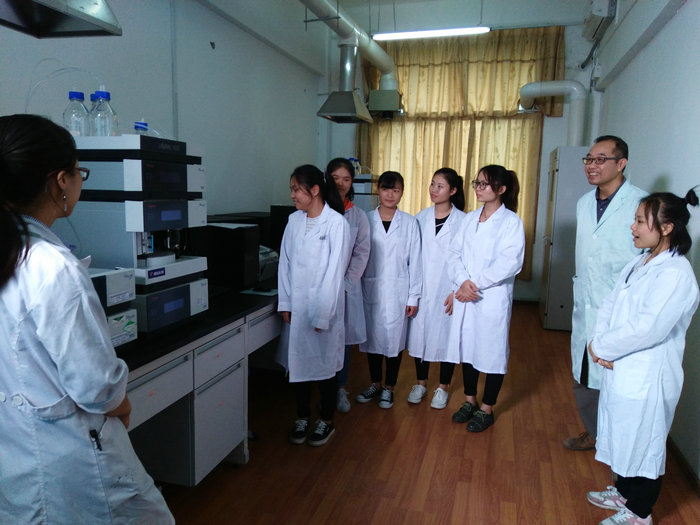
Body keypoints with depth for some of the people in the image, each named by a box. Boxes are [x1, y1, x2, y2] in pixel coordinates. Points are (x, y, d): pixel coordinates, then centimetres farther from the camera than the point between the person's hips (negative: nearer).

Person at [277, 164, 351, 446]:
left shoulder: (336, 223, -12)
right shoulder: (294, 221, 4)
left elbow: (334, 271, -13)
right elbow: (285, 263, 6)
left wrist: (322, 315, -14)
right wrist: (285, 304, 1)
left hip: (324, 307, -5)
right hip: (296, 306, 5)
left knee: (324, 364, 10)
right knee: (298, 361, 14)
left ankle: (326, 421, 30)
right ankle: (302, 417, 34)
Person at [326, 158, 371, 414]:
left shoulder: (358, 216, 5)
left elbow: (361, 253, 2)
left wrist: (345, 283, -8)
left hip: (346, 287, 2)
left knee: (344, 338, 9)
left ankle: (340, 390, 26)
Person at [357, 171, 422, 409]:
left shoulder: (409, 222, -1)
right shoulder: (366, 220, 1)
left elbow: (414, 261, -1)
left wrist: (413, 297, -3)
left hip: (397, 291, -1)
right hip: (370, 289, 1)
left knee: (394, 339, 7)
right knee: (372, 338, 12)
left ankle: (389, 387, 26)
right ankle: (375, 383, 31)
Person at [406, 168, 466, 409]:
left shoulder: (462, 221, -7)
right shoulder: (421, 218, 4)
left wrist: (457, 291, -12)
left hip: (447, 291, -3)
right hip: (421, 289, 3)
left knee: (446, 335, 7)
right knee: (420, 333, 11)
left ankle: (443, 387, 26)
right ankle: (421, 383, 30)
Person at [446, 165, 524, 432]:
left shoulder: (511, 221, -6)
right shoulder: (469, 219, 10)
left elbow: (510, 263, -16)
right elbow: (456, 253, 4)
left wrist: (476, 283, -17)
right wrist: (463, 282, -13)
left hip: (494, 298, -5)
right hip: (465, 297, 5)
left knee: (492, 350, 5)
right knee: (467, 346, 14)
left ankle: (486, 409, 22)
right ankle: (469, 400, 33)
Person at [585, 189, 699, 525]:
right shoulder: (639, 263, 6)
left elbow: (646, 329, -27)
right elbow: (610, 305, 6)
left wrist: (602, 348, -17)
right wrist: (598, 341, -9)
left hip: (646, 379, -8)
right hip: (620, 371, 8)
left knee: (644, 444, 10)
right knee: (623, 438, 23)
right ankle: (624, 492, 44)